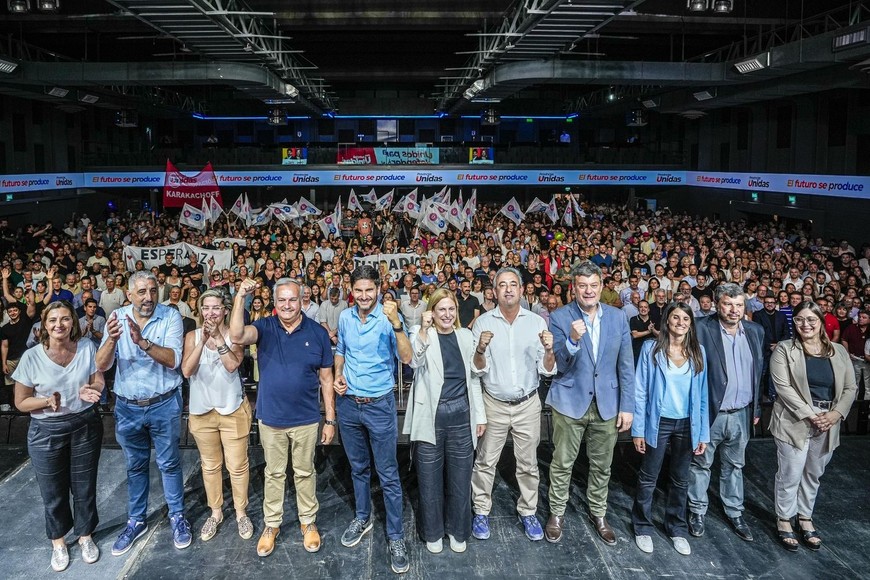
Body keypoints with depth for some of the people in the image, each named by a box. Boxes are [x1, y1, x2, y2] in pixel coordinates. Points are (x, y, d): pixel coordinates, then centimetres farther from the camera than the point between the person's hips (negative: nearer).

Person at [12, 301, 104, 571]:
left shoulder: (87, 347, -8)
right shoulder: (31, 357, -13)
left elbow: (99, 380, 1)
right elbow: (21, 402, -7)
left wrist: (91, 390, -22)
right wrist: (47, 401, -26)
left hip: (85, 426, 1)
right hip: (46, 432, -1)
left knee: (84, 486, 14)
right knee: (54, 491, 13)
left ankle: (85, 535, 37)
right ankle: (58, 541, 37)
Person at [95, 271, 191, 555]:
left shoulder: (171, 317, -13)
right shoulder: (117, 318, -5)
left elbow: (173, 360, -21)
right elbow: (102, 365, -10)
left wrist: (142, 341, -34)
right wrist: (112, 339, -31)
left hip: (164, 405, -2)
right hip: (128, 407, 3)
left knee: (169, 463, 11)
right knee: (135, 466, 18)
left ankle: (177, 516, 29)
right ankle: (136, 521, 34)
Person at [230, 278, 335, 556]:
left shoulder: (318, 332, -6)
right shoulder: (265, 327, -6)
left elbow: (326, 379, -2)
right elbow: (237, 336, -28)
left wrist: (331, 419, -2)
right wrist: (240, 297, -34)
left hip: (306, 419, 0)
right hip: (271, 418, 1)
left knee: (305, 472, 16)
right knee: (274, 473, 17)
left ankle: (308, 522, 34)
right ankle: (271, 524, 33)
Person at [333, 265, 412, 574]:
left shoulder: (388, 317, -14)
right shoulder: (345, 317, 1)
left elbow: (406, 357, -25)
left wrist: (396, 322, -37)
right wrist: (338, 374, -1)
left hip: (379, 405, -4)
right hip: (348, 403, 5)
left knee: (388, 475, 2)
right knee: (358, 467, 21)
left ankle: (396, 536, 14)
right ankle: (362, 518, 40)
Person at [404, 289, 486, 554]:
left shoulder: (466, 336, 8)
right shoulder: (421, 333, -2)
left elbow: (473, 377, 11)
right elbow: (414, 361, -22)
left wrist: (480, 414, 10)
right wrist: (424, 328, -27)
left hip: (461, 415, 3)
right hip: (431, 415, -2)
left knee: (460, 477, 11)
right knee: (430, 477, 9)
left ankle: (457, 530, 31)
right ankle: (433, 532, 29)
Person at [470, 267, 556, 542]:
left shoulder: (537, 321, -5)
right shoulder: (483, 322, -6)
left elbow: (547, 370, -5)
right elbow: (477, 370, -6)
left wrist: (549, 350, -25)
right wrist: (480, 349, -26)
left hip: (527, 404, 1)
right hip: (494, 404, -1)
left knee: (528, 463, 13)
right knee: (485, 462, 9)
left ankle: (528, 512, 30)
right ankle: (481, 511, 26)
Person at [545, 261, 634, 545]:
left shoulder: (617, 317, -1)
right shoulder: (560, 318, -10)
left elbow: (626, 366, 2)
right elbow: (559, 365, -12)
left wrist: (627, 406, -1)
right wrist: (572, 340, -30)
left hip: (607, 404, 3)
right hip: (570, 402, -2)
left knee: (601, 465, 16)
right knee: (562, 463, 10)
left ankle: (598, 513, 36)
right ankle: (557, 512, 31)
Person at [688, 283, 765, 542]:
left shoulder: (756, 331, 3)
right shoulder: (701, 328, -14)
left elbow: (759, 372, 11)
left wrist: (756, 408, 12)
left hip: (741, 414, 4)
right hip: (709, 412, -4)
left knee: (734, 465, 19)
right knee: (701, 464, 11)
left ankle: (735, 513, 34)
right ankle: (698, 511, 28)